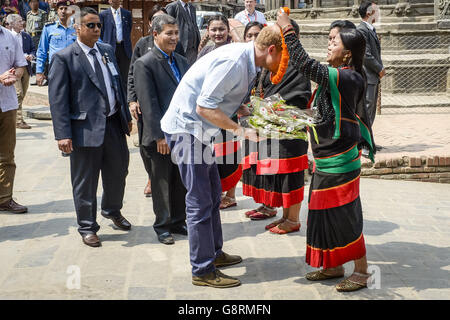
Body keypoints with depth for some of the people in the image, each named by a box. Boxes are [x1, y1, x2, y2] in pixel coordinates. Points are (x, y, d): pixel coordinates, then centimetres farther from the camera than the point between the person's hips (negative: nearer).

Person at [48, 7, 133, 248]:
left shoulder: (107, 51, 11)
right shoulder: (64, 58, -9)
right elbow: (57, 99, -12)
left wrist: (126, 116, 16)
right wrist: (63, 134, -19)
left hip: (114, 124, 6)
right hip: (86, 128, -6)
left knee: (118, 172, 19)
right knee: (85, 182, 6)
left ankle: (112, 210, 45)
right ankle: (87, 227, 22)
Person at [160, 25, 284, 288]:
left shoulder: (247, 62, 6)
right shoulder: (233, 62, -24)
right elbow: (204, 107, -26)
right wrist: (241, 130, -22)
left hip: (200, 131, 10)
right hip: (186, 127, -10)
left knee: (213, 195, 18)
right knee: (200, 202, -6)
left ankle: (213, 253, 33)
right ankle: (203, 271, 3)